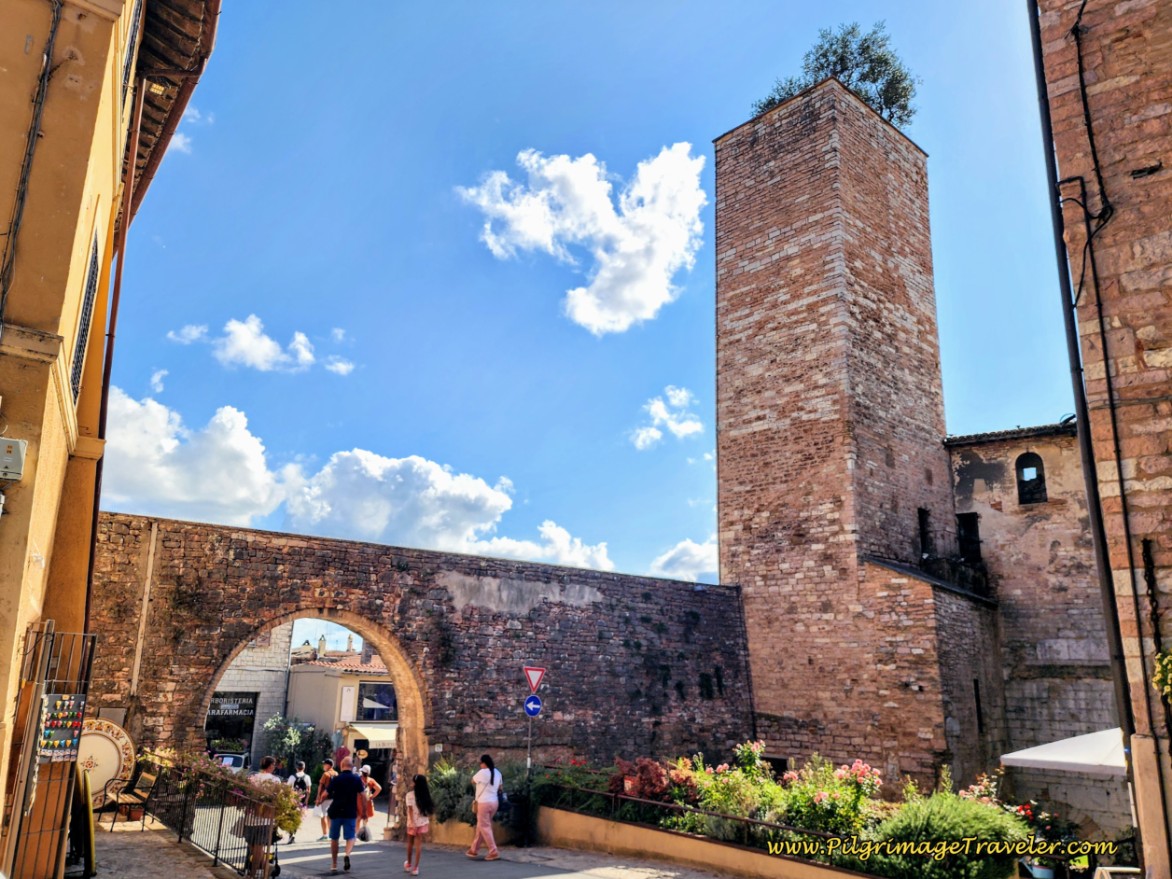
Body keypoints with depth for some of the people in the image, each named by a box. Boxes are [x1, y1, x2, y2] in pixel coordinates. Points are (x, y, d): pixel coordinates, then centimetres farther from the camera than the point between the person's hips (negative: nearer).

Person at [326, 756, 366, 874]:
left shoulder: (335, 779, -4)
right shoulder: (357, 779, -2)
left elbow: (327, 794, -2)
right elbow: (362, 795, -5)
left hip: (336, 811, 0)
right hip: (351, 813, 0)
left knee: (334, 838, 15)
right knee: (350, 837, 8)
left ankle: (334, 865, 20)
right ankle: (347, 855, -21)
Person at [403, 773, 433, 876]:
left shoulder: (410, 795, -10)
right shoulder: (425, 795, 3)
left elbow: (410, 809, -15)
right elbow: (427, 809, 3)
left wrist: (412, 822, -18)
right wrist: (429, 822, 9)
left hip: (413, 822, -2)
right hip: (423, 822, 3)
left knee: (410, 843, 17)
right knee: (419, 844, 3)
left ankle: (409, 864, 32)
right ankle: (415, 867, 0)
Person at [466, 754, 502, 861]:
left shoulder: (482, 772, -15)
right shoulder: (497, 773, 7)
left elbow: (473, 781, 1)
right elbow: (499, 787, 14)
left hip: (484, 803, -8)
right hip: (494, 802, 8)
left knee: (484, 827, 0)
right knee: (481, 826, 17)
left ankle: (493, 852, -2)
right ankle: (474, 850, 24)